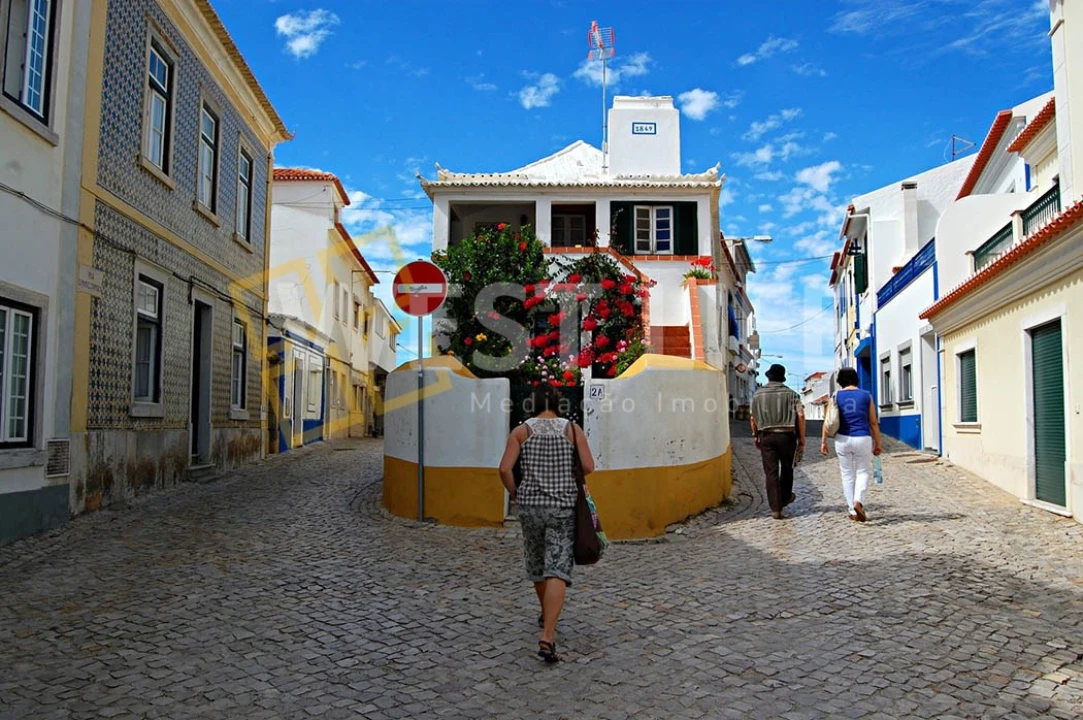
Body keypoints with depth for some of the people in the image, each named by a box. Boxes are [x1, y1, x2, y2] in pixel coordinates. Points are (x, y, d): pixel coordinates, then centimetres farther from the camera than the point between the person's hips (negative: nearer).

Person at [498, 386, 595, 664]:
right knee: (557, 570, -4)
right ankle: (547, 636, -15)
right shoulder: (573, 429, -1)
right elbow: (588, 467, -6)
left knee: (536, 564, 22)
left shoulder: (521, 431, -1)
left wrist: (514, 493, 6)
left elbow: (504, 468, -10)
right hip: (564, 507, -2)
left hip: (530, 504, 2)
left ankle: (546, 616, 43)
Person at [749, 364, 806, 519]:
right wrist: (801, 438, -2)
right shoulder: (791, 394, 0)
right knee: (786, 468, 20)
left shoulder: (758, 394, 5)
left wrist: (755, 435, 17)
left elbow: (753, 417, 6)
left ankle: (775, 509, -3)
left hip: (766, 436, 0)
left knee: (771, 472, 1)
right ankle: (785, 498, 38)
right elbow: (800, 415, -8)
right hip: (787, 435, 0)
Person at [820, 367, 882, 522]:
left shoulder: (836, 396, 2)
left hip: (843, 439, 1)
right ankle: (858, 501, -11)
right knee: (862, 472, 13)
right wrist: (877, 443, 11)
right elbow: (873, 422, 4)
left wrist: (823, 441, 4)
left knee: (847, 474, 12)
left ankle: (853, 511, 13)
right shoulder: (866, 396, 3)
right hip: (862, 439, 0)